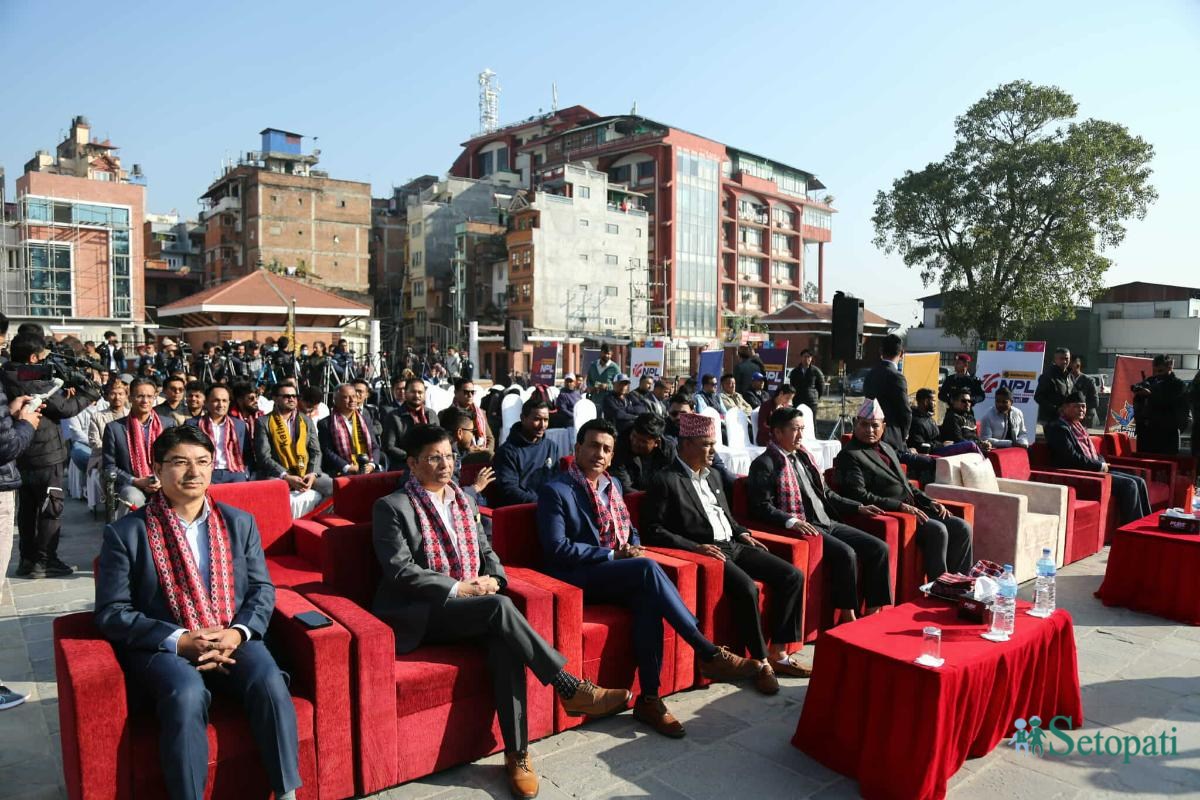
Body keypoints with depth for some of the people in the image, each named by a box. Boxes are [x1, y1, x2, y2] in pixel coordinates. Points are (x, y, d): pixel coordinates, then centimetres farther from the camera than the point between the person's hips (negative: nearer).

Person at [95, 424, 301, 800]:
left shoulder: (240, 522, 8)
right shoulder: (125, 532, -1)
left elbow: (262, 589, 9)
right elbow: (112, 612, -4)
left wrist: (237, 632, -12)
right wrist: (179, 641, -16)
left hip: (232, 640, 2)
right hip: (162, 647, -2)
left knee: (270, 683, -26)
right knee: (187, 694, -34)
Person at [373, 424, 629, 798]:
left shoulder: (465, 500, 16)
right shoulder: (392, 507, -4)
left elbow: (486, 551, 19)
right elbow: (400, 570, -13)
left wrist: (493, 578, -3)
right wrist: (458, 588, -18)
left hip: (471, 607, 6)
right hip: (420, 613, -5)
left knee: (505, 646, -27)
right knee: (499, 607, -31)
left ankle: (516, 754, -19)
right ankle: (571, 689, -23)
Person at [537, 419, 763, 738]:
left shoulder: (613, 485, 17)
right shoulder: (555, 490, -6)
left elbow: (630, 530, 24)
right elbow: (557, 548, -14)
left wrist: (632, 547, -1)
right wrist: (612, 555, -16)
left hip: (619, 574, 6)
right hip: (580, 578, -6)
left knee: (647, 597, -29)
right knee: (648, 568, -31)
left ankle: (649, 699, -23)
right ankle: (709, 653, -25)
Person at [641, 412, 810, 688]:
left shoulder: (713, 477, 20)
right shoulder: (664, 480, -6)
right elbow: (653, 530, -12)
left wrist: (742, 532, 10)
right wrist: (695, 547, -19)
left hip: (732, 545, 8)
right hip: (704, 551, -8)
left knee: (793, 576, -6)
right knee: (746, 588, -32)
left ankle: (777, 653, 2)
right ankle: (760, 661, -13)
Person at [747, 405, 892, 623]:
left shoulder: (803, 456, 19)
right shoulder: (765, 464, -6)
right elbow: (762, 507, -15)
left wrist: (858, 507, 17)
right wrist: (791, 522, -28)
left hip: (827, 522, 8)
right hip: (803, 528, -8)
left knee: (879, 548, -5)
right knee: (846, 553, -29)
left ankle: (872, 612, 0)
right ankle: (848, 616, -14)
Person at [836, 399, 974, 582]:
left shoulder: (887, 448, 21)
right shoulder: (849, 455, -6)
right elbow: (858, 495, -17)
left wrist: (930, 502, 10)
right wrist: (901, 506, -20)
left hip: (913, 510, 8)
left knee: (962, 527, -5)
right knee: (937, 530, -26)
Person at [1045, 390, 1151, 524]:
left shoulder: (1079, 426, 20)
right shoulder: (1058, 427, -10)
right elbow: (1072, 458, -19)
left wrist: (1102, 464, 3)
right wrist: (1100, 466, -12)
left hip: (1095, 470, 10)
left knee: (1139, 482, 2)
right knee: (1129, 485, -19)